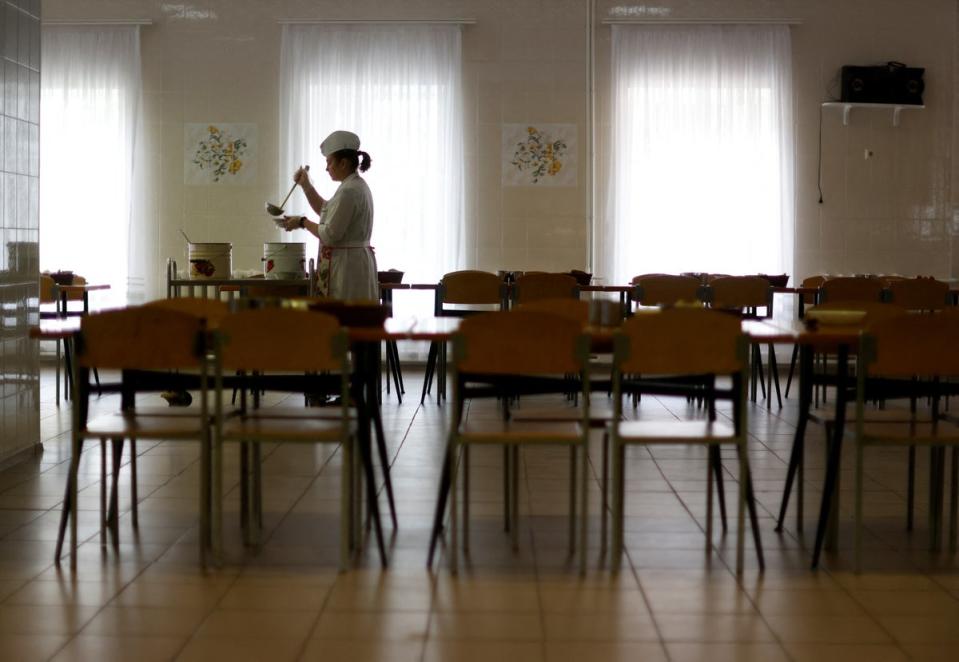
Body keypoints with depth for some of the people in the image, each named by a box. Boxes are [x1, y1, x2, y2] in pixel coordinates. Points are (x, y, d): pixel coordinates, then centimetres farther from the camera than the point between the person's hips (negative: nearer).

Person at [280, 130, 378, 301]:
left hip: (346, 264, -10)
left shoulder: (349, 191, -18)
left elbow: (330, 234, -20)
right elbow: (326, 210, 28)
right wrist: (306, 185, 20)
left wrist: (302, 222, -7)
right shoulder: (356, 186, 15)